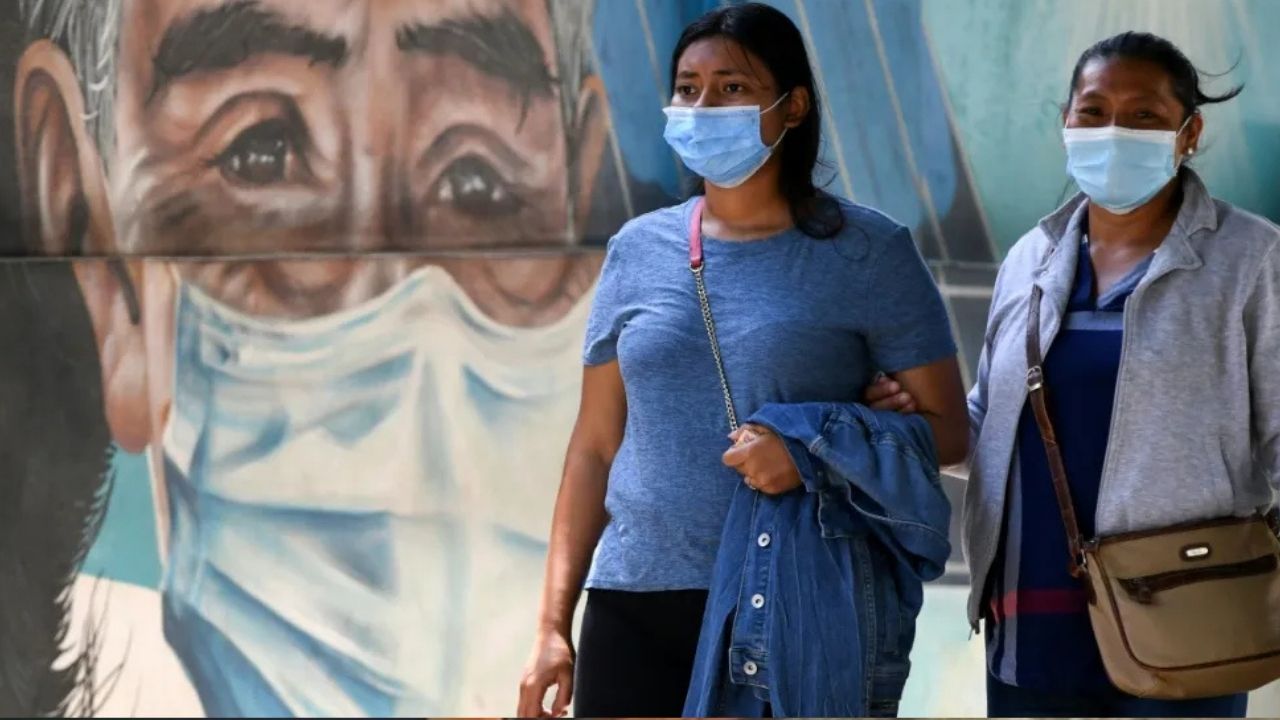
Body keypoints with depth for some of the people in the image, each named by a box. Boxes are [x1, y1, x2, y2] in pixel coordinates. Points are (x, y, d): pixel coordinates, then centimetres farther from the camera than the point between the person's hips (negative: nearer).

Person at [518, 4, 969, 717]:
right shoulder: (639, 251, 11)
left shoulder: (866, 251, 1)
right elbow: (596, 445, 13)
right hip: (634, 606, 3)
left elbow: (946, 429, 0)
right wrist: (554, 624, 8)